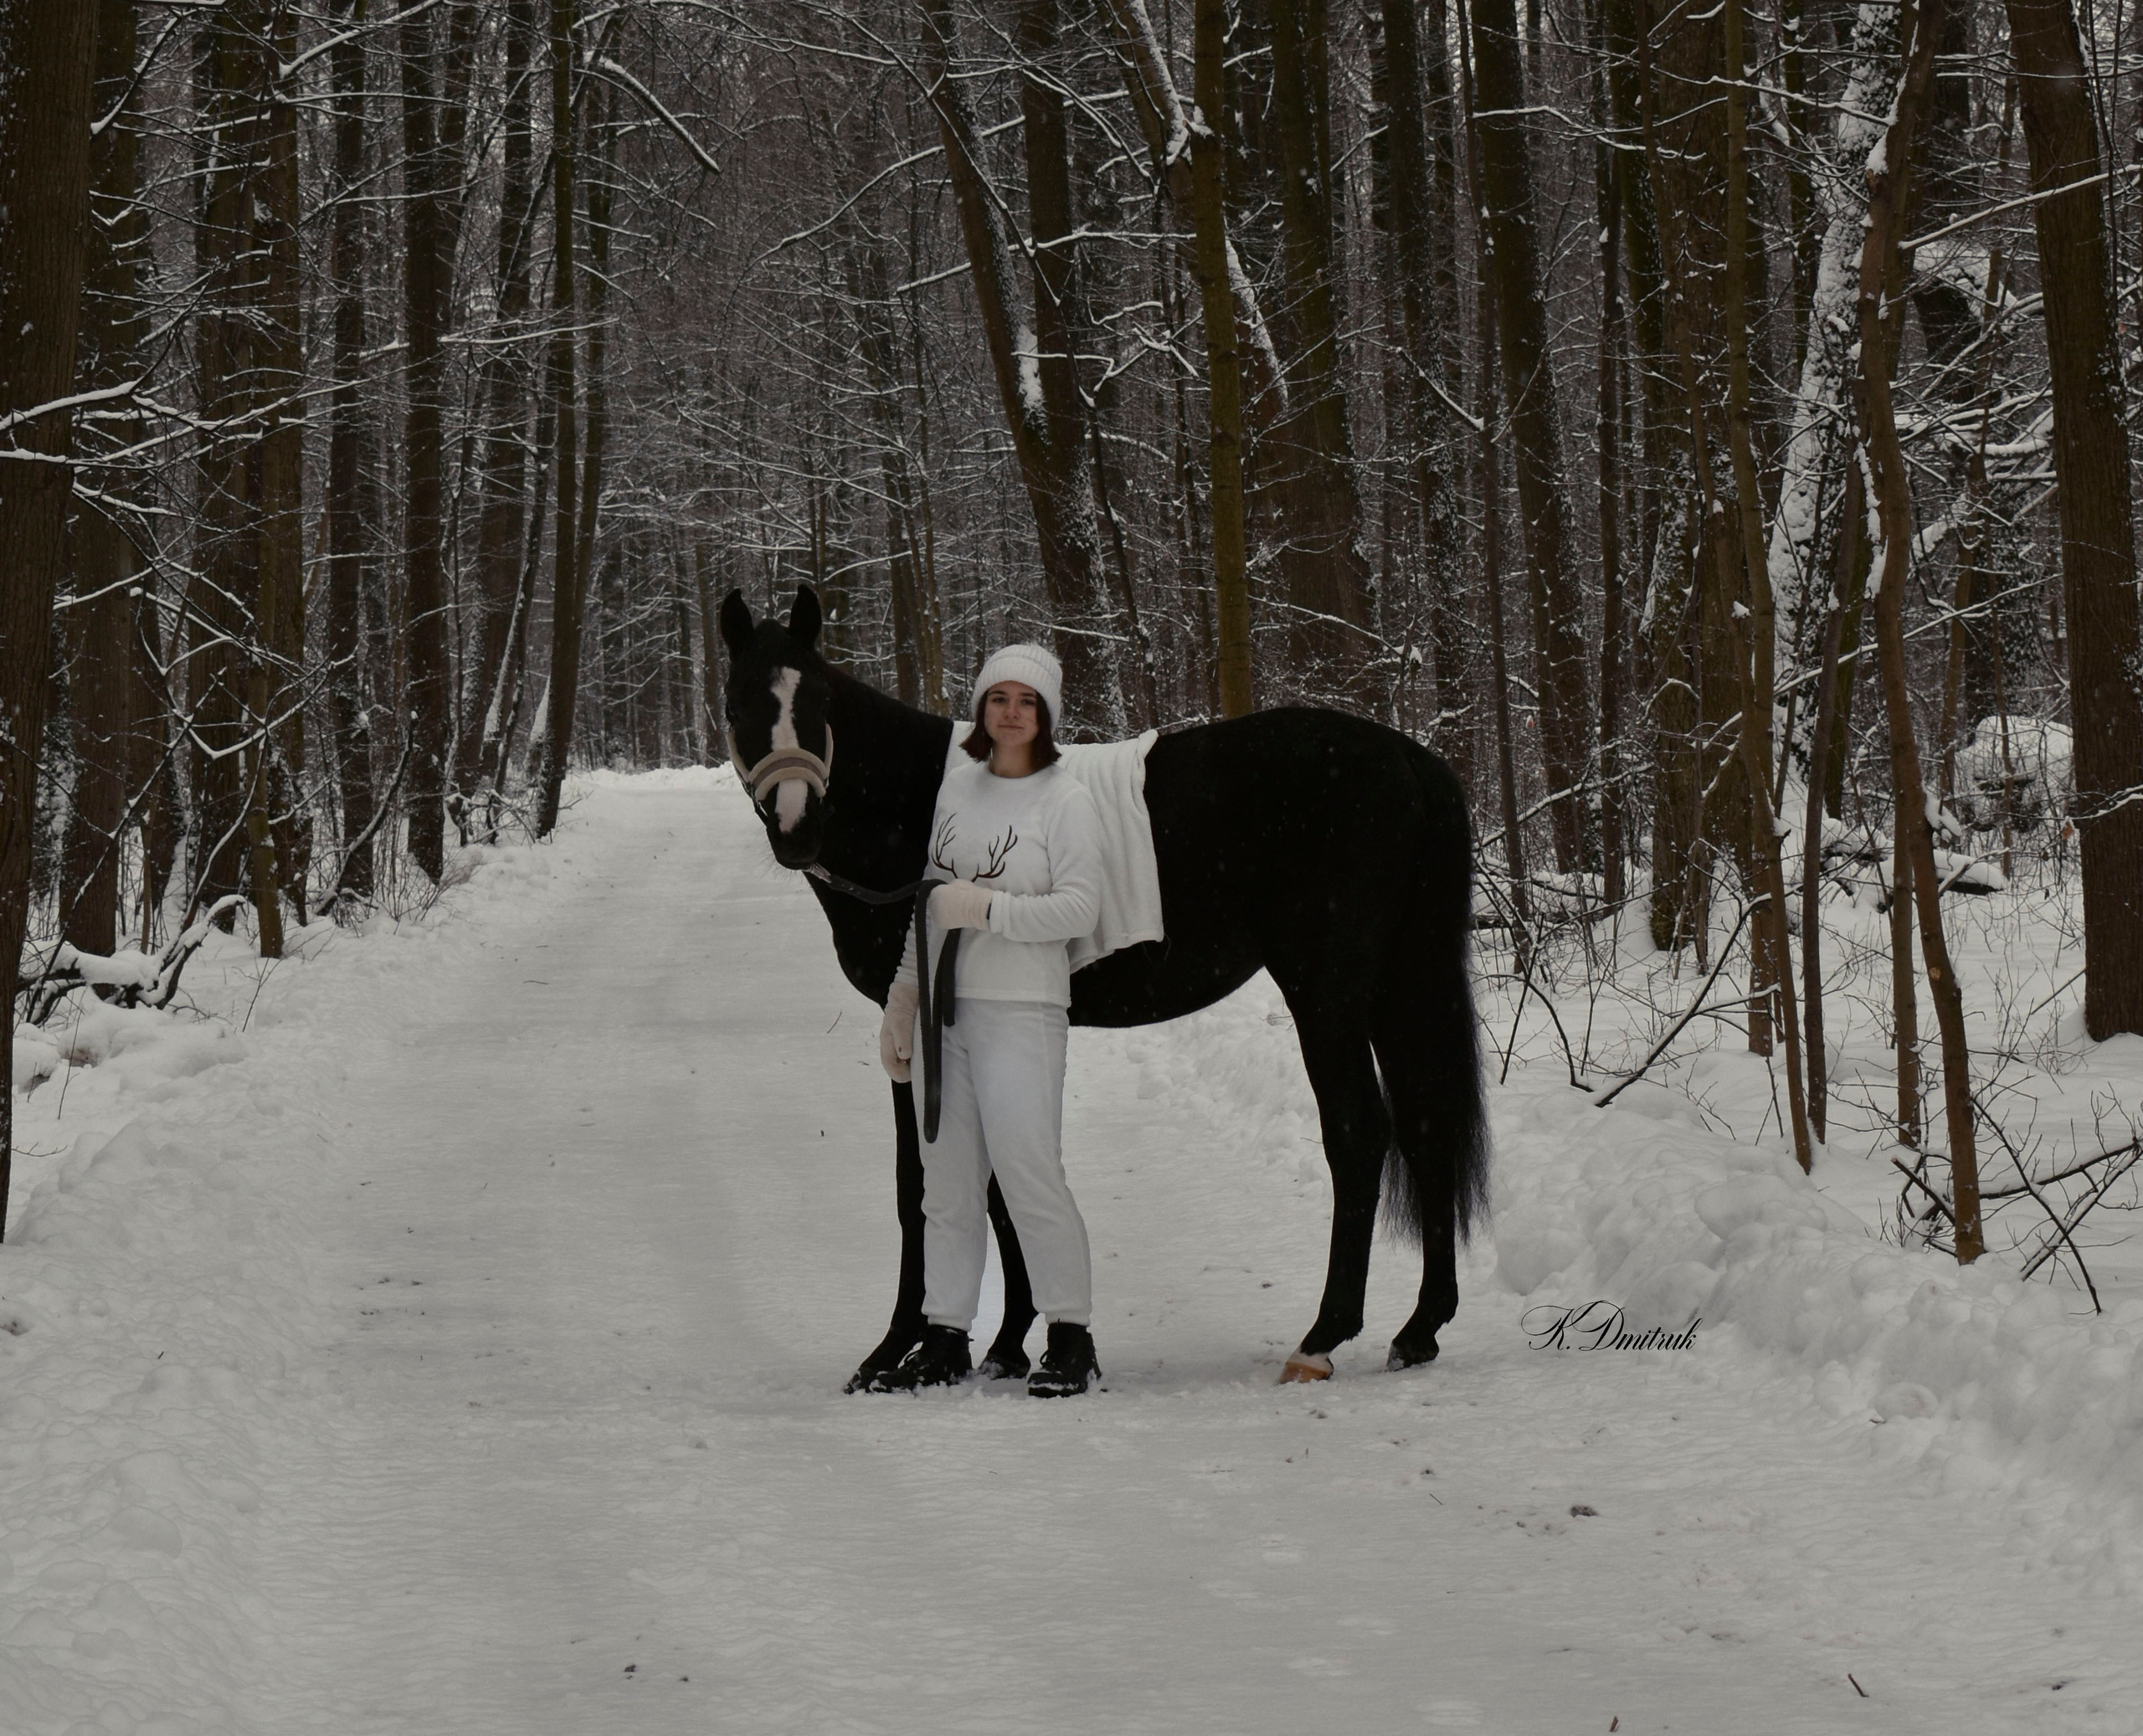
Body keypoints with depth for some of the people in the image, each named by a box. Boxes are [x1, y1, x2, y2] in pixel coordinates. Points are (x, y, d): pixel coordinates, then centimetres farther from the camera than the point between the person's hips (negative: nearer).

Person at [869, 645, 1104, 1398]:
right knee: (946, 1180, 9)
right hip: (947, 1005, 6)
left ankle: (1072, 1338, -3)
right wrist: (904, 995, 18)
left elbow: (1080, 908, -11)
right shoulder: (957, 785, 12)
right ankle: (944, 1341, 15)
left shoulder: (1066, 800, -4)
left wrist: (987, 908, -20)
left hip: (1021, 1008, -6)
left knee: (1028, 1171, -11)